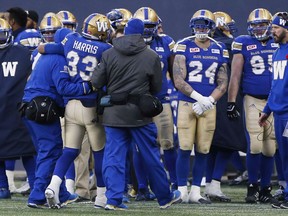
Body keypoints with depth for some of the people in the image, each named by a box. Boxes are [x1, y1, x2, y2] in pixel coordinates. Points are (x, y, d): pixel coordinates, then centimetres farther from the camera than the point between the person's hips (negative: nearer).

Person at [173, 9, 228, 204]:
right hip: (187, 104, -3)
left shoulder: (219, 50, 8)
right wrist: (199, 97, -16)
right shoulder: (184, 47, -3)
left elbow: (223, 84, 6)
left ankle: (195, 192, 12)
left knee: (203, 151, 4)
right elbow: (179, 80, -9)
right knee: (185, 148, -6)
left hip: (208, 107, 3)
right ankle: (182, 191, 1)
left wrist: (207, 102, -9)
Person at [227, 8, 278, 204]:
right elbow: (235, 75, 1)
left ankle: (265, 189, 14)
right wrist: (231, 103, -3)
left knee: (270, 149, 4)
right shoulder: (243, 44, 1)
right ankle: (252, 188, 2)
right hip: (253, 101, -2)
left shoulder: (279, 44, 7)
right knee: (255, 146, -12)